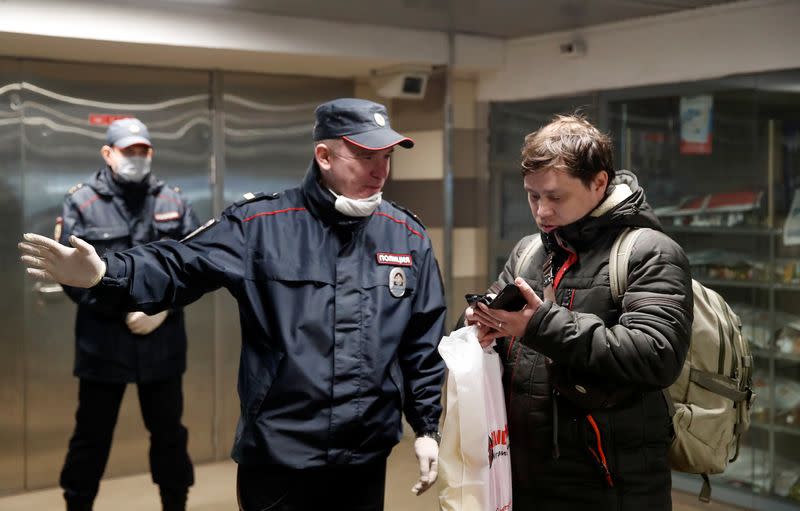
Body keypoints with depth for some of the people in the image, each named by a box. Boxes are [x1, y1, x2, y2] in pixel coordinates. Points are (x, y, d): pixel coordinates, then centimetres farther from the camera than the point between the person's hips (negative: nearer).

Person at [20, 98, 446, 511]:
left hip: (364, 463, 3)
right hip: (275, 458, -2)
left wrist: (427, 428, 9)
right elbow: (179, 268, -11)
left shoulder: (408, 237, 4)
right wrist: (105, 273, -30)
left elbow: (422, 345, 8)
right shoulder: (260, 225, -5)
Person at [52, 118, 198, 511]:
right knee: (92, 436, 9)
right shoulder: (81, 203, -3)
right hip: (102, 341, -2)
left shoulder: (174, 203, 5)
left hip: (163, 342, 2)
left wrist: (164, 305, -11)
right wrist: (124, 310, -14)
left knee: (168, 431, 14)